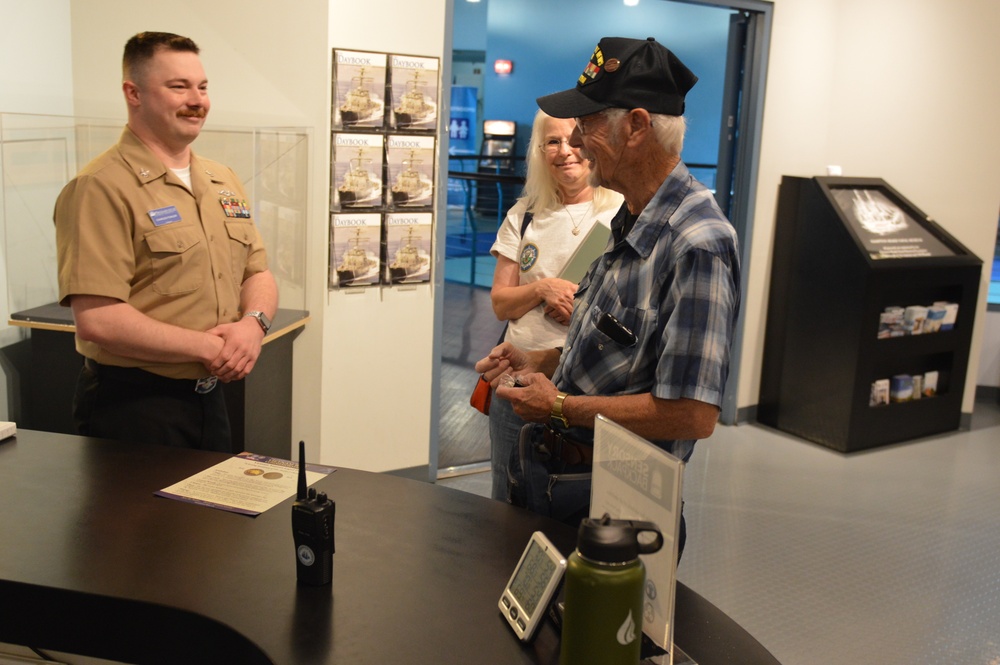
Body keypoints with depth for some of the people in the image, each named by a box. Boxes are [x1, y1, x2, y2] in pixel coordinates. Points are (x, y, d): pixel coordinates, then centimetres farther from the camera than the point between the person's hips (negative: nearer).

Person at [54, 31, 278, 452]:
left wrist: (253, 322, -10)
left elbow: (258, 274, 13)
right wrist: (208, 347, -19)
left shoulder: (224, 181, 10)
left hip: (209, 398, 7)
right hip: (129, 404, -7)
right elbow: (96, 319, -23)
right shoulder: (101, 188, -16)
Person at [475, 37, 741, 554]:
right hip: (560, 471, 9)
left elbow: (693, 413, -30)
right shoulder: (630, 222, 5)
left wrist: (562, 408, -21)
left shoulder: (697, 244, -26)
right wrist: (539, 362, 4)